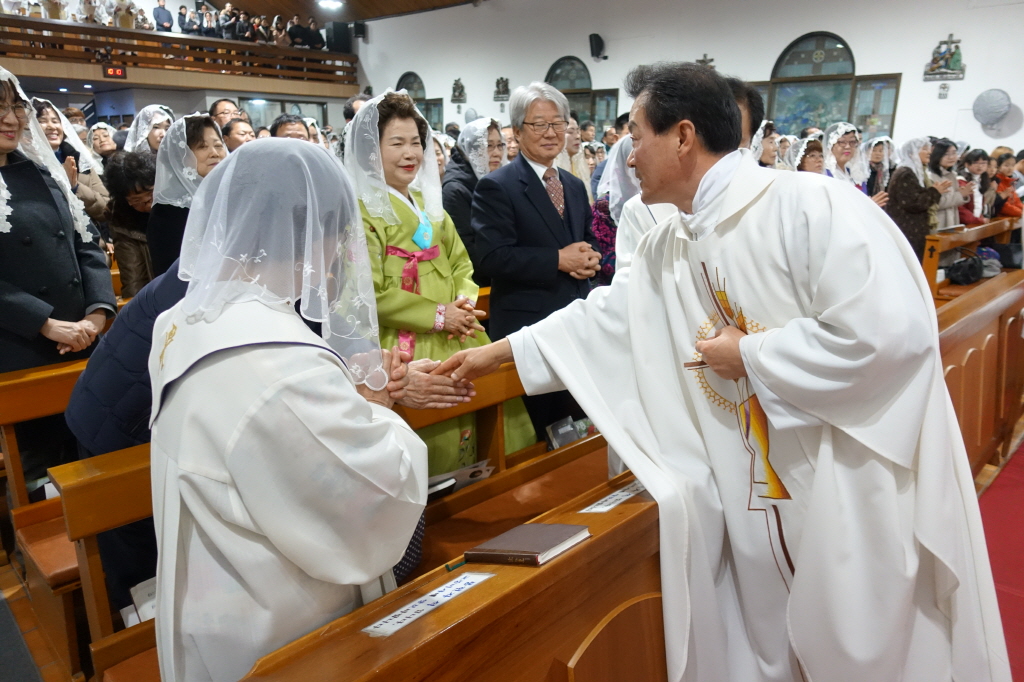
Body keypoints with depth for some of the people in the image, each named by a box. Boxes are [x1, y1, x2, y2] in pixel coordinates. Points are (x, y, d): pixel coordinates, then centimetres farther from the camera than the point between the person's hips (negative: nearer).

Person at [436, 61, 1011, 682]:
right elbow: (604, 316, 15)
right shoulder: (666, 250, 6)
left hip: (861, 497, -6)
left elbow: (894, 330, -24)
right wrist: (498, 351, 17)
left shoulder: (813, 204, -17)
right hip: (760, 508, 7)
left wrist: (751, 356, -16)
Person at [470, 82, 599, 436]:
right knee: (539, 428, 2)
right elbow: (491, 257, -17)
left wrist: (590, 259, -2)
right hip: (526, 324, -6)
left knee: (581, 419, 13)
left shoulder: (575, 186, 16)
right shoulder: (496, 187, -7)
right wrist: (558, 260, -18)